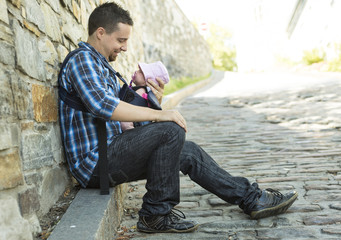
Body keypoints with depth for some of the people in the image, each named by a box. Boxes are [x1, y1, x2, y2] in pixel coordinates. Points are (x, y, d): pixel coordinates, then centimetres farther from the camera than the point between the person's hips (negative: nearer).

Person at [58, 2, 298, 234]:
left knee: (188, 152, 4)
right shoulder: (82, 60, -10)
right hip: (95, 161, -10)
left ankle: (251, 198, 11)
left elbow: (121, 110, 19)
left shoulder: (102, 67, 22)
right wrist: (158, 114, -24)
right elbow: (102, 105, -28)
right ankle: (156, 215, -11)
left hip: (110, 152, 10)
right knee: (171, 131, -24)